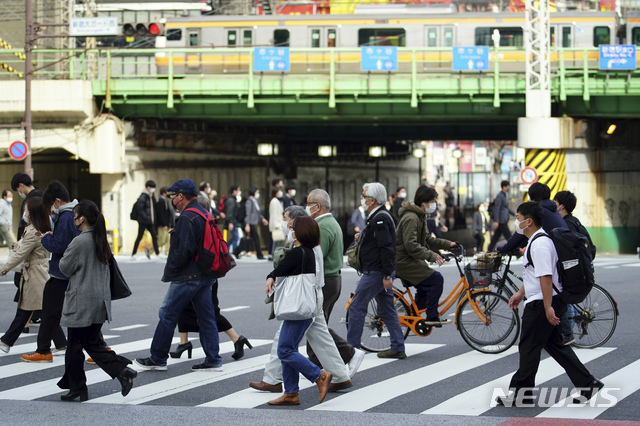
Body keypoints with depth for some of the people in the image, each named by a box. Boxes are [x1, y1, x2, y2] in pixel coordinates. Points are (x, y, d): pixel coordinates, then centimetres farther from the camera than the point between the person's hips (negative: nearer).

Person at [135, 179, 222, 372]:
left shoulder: (187, 218, -17)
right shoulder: (203, 214, 14)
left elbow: (183, 250, -24)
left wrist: (170, 270, -12)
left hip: (187, 277, -10)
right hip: (205, 275, 10)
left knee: (167, 315, 0)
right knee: (206, 317, 9)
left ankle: (157, 359, 7)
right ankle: (213, 360, 9)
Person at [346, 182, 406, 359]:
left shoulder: (380, 219, -17)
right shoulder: (379, 217, 16)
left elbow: (386, 248, -23)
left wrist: (387, 275, -25)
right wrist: (362, 238, 13)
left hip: (376, 272, -11)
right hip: (382, 273, 11)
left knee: (357, 307, -4)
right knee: (387, 310, 11)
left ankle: (351, 347, 0)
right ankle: (398, 348, 12)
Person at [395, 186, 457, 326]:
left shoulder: (420, 217, 16)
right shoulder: (411, 218, -19)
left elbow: (427, 239, 21)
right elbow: (411, 246, -28)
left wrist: (447, 244, 11)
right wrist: (431, 255, -31)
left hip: (410, 260, 11)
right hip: (404, 262, -11)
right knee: (436, 279, -16)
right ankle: (432, 317, -10)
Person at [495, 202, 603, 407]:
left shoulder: (540, 244, -20)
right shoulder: (537, 240, 15)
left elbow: (546, 277, -25)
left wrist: (548, 307, -27)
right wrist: (521, 293, 28)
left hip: (541, 304, -11)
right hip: (541, 302, 11)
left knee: (529, 347, -1)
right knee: (555, 345, 14)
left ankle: (521, 392, 8)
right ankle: (587, 384, 14)